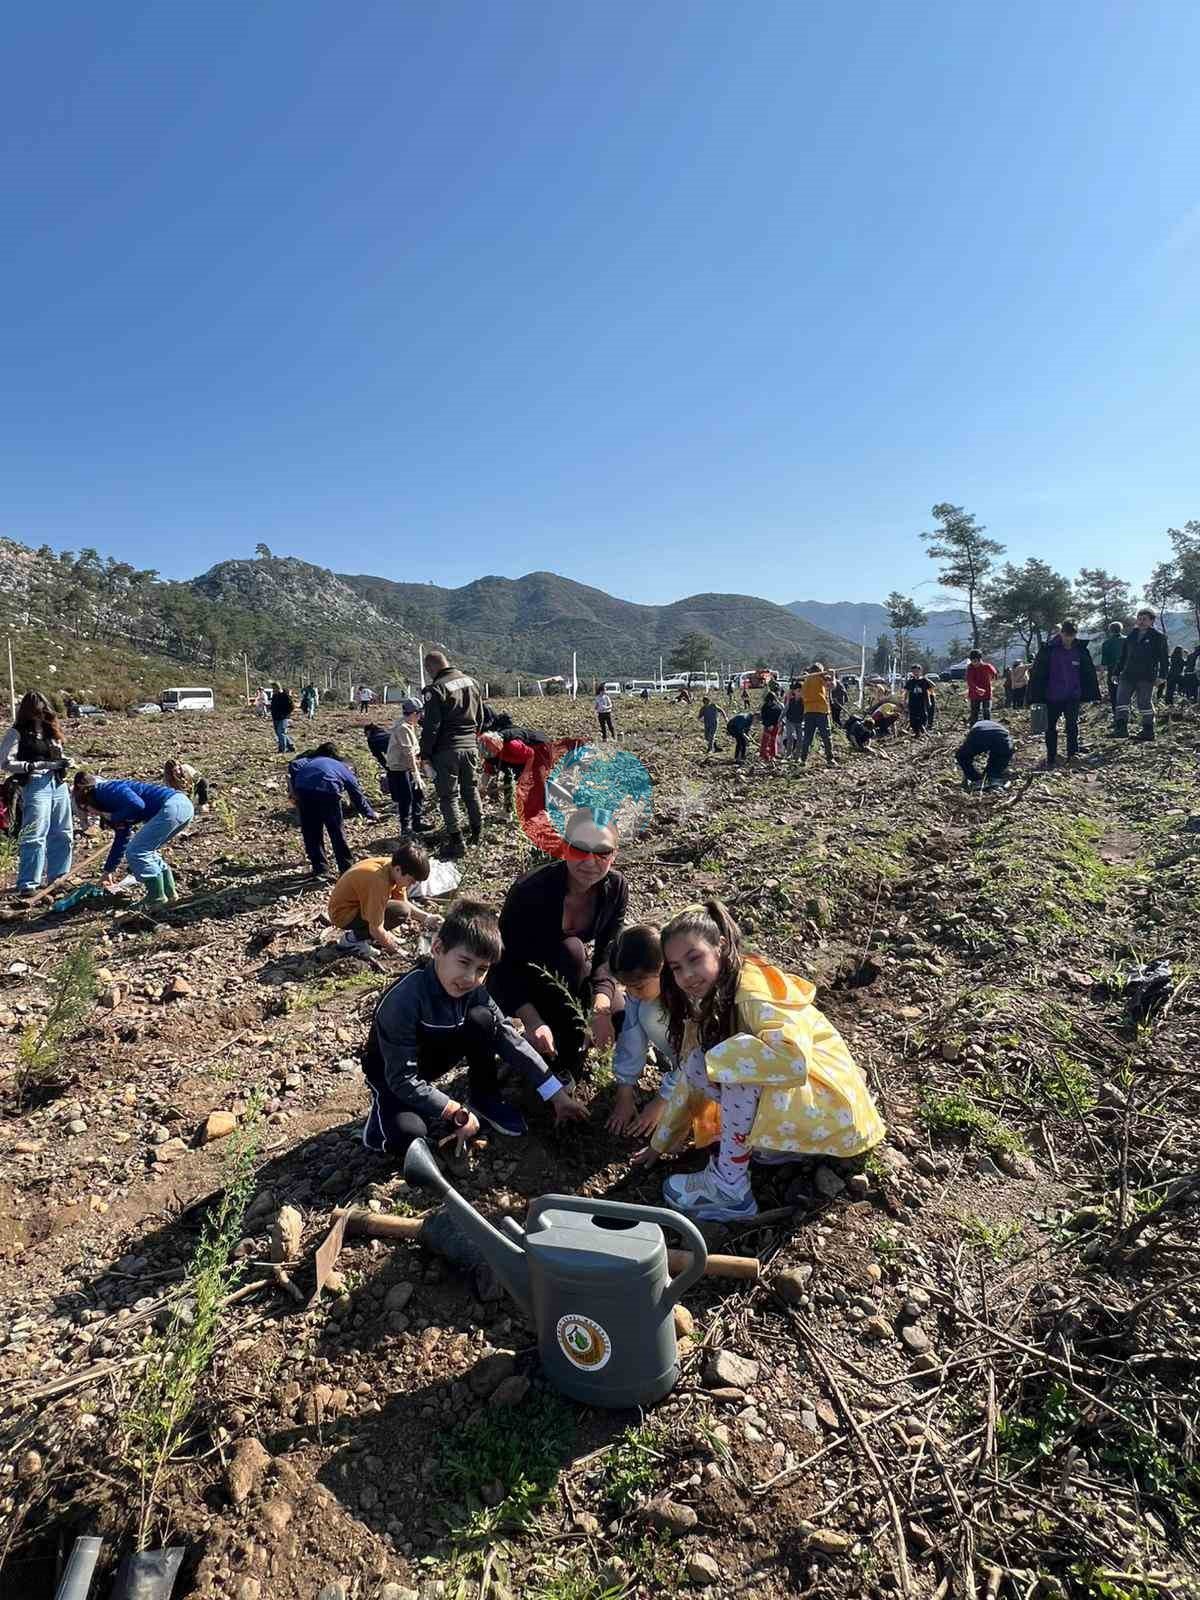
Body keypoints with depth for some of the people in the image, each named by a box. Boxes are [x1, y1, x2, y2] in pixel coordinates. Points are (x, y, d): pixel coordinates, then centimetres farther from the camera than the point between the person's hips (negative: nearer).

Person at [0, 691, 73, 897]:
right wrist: (36, 766, -18)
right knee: (34, 836, -9)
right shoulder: (17, 733, -4)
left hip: (59, 784, 6)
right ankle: (28, 884, -4)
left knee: (63, 834, 12)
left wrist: (63, 760, 2)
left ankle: (57, 877, 25)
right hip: (35, 785, -6)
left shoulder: (51, 730, 13)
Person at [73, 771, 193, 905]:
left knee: (135, 853, 0)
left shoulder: (108, 790, -1)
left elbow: (138, 805, -19)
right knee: (145, 851, 21)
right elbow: (121, 839, 34)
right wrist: (108, 870, 41)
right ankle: (169, 892, 24)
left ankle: (157, 898, 6)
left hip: (172, 807, -10)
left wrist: (114, 818, 0)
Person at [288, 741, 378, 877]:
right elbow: (358, 796, 35)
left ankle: (319, 868, 24)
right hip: (328, 792, -1)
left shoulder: (309, 760, 33)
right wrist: (371, 814, 48)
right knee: (336, 831, 16)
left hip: (304, 790, 2)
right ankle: (346, 868, 22)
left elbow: (294, 765, 10)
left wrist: (292, 790, 12)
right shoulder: (343, 768, 30)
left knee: (311, 832, 19)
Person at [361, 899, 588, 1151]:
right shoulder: (403, 1000, -35)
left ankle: (484, 1099, 2)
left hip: (433, 1058, 6)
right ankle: (383, 1114, 2)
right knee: (406, 1136, -33)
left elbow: (510, 1038, -13)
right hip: (391, 1073, -6)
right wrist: (457, 1114, -28)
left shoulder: (472, 990, -17)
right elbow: (403, 1079, -32)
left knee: (481, 1019, -18)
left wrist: (557, 1094, -13)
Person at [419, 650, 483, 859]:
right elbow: (480, 717, 17)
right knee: (471, 789, 20)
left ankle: (456, 842, 2)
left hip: (447, 749, -6)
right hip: (470, 746, 7)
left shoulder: (437, 688, -14)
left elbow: (431, 726, -15)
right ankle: (477, 832, 30)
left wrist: (425, 755, -9)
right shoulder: (472, 682, 8)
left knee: (449, 795, 1)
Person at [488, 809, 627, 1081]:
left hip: (567, 979, 5)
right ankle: (567, 1064, -16)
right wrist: (532, 1021, -38)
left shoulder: (616, 887, -16)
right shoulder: (531, 890, -31)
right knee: (571, 950, -32)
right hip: (516, 984, -4)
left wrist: (601, 1006, -32)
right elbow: (505, 964, -26)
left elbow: (607, 955, -15)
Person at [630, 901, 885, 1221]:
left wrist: (713, 1059, -28)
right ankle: (778, 1143, 3)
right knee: (699, 1063, -4)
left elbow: (794, 1061, -39)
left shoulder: (755, 989, -24)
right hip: (778, 1096, 9)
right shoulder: (705, 1004, 3)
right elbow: (690, 1078, 9)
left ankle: (730, 1185, -15)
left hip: (830, 1107, -9)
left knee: (738, 1059, -30)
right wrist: (660, 1144, 10)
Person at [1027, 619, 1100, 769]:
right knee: (1051, 728, 6)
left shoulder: (1081, 649, 0)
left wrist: (1087, 696, 7)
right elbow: (1037, 673, -6)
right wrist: (1036, 697, -8)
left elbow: (1089, 673, 8)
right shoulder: (1048, 649, -8)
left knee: (1072, 725, -3)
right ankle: (1050, 760, 15)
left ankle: (1072, 753, 8)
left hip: (1073, 696, 1)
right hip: (1053, 696, -1)